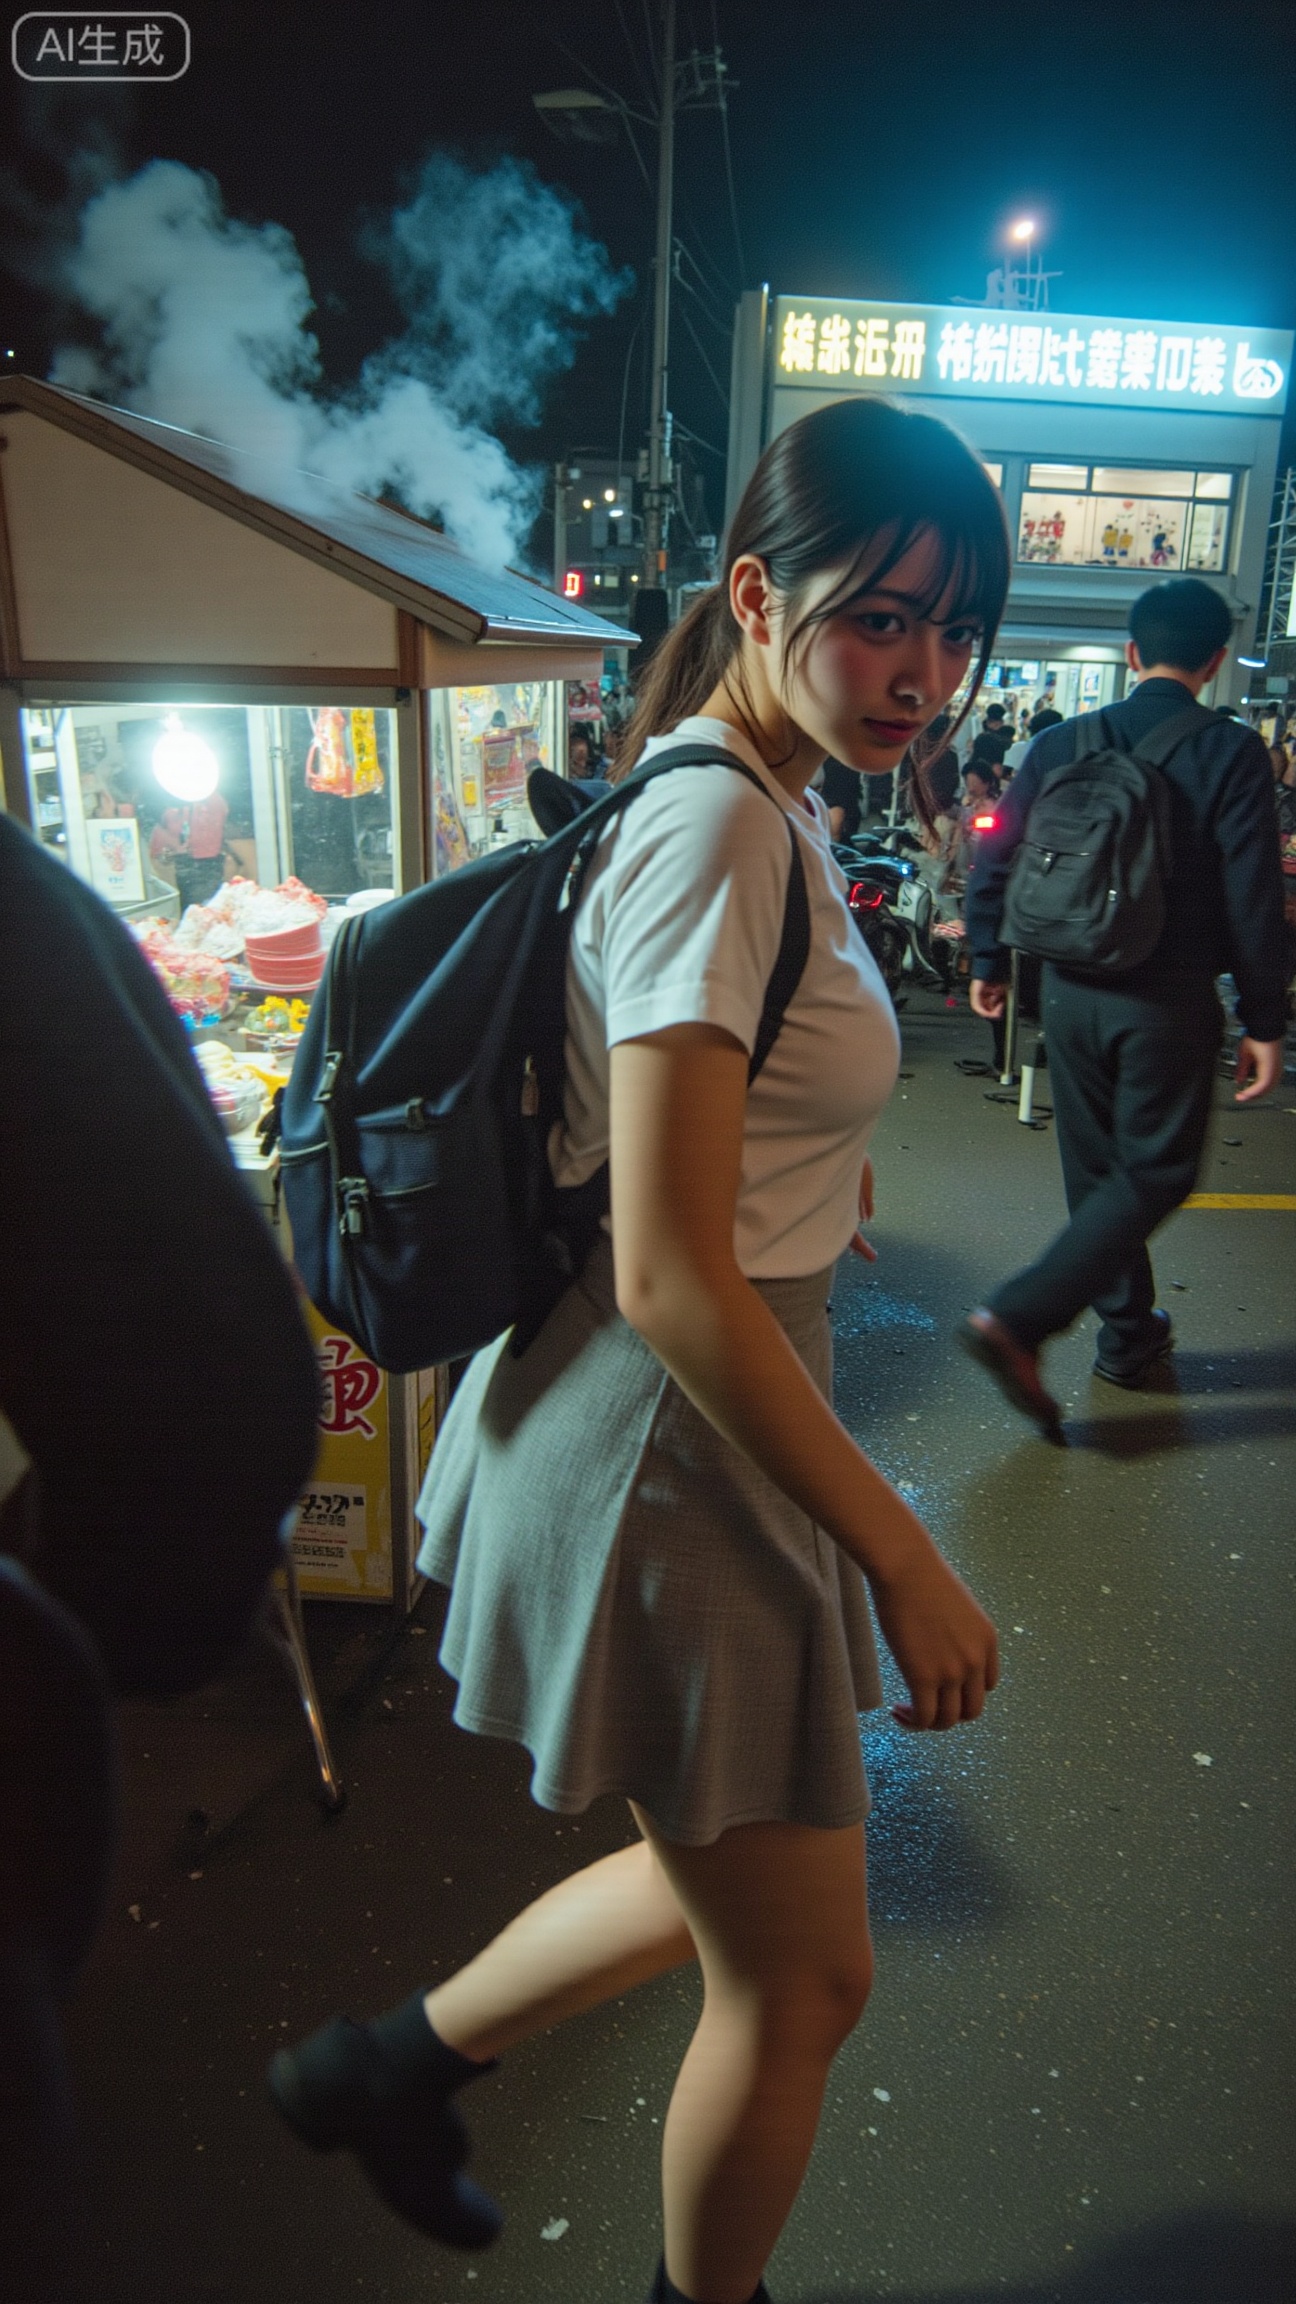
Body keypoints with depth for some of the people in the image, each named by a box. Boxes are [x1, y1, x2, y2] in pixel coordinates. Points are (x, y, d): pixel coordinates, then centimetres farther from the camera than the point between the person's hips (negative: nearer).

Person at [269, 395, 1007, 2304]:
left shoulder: (761, 809, 9)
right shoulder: (715, 829, -22)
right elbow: (670, 1279, -27)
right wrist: (903, 1557, -21)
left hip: (707, 1427, 10)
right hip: (665, 1451, -10)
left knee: (732, 1894, 27)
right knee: (802, 1978, 13)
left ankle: (391, 2066, 45)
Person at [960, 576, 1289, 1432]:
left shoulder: (1062, 743, 2)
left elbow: (994, 863, 3)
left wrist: (990, 962, 16)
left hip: (1074, 991, 4)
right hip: (1170, 1000, -4)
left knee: (1096, 1170, 17)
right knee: (1154, 1175, 6)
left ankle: (1128, 1332, 32)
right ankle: (1019, 1320, -9)